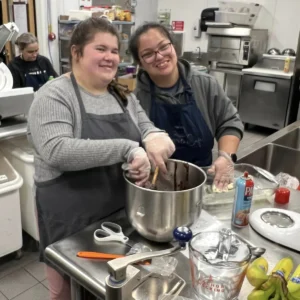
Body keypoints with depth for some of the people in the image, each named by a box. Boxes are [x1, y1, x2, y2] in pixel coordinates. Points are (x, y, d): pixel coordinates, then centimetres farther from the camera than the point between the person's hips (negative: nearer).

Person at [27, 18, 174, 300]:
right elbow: (57, 151, -27)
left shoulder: (124, 96, 7)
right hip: (72, 221, -5)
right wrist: (126, 149, -32)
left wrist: (154, 138, -18)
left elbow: (147, 129, 7)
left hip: (123, 213, 6)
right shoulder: (54, 96, -14)